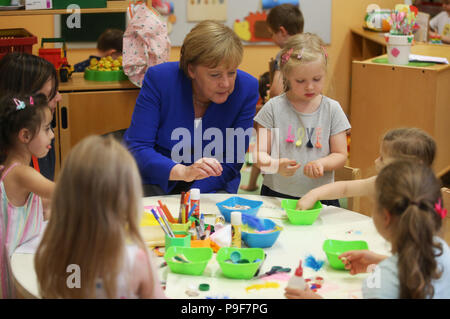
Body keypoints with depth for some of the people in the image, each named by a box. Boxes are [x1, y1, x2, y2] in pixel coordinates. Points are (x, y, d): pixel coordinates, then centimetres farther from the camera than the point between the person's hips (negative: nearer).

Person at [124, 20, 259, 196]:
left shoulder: (247, 88, -11)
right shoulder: (158, 78, -15)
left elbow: (231, 163, -7)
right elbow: (137, 148, -17)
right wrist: (183, 172, -34)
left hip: (211, 185, 2)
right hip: (155, 179, -2)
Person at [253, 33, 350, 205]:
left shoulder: (332, 109, 4)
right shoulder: (273, 108, 0)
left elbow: (340, 155, 6)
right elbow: (259, 153, -1)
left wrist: (321, 163, -15)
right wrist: (276, 165, -23)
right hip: (276, 195, 0)